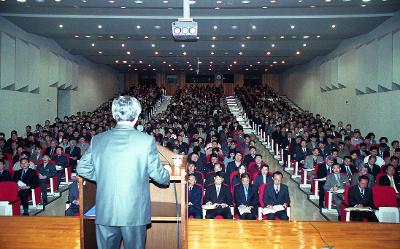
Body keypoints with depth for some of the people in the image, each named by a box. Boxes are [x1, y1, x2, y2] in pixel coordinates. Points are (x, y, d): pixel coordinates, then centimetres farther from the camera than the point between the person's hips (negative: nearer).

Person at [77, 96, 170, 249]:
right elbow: (158, 175, -4)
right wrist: (167, 175, 18)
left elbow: (82, 169, 6)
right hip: (135, 213, -2)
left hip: (104, 212, 3)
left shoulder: (97, 140, -1)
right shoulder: (147, 140, -10)